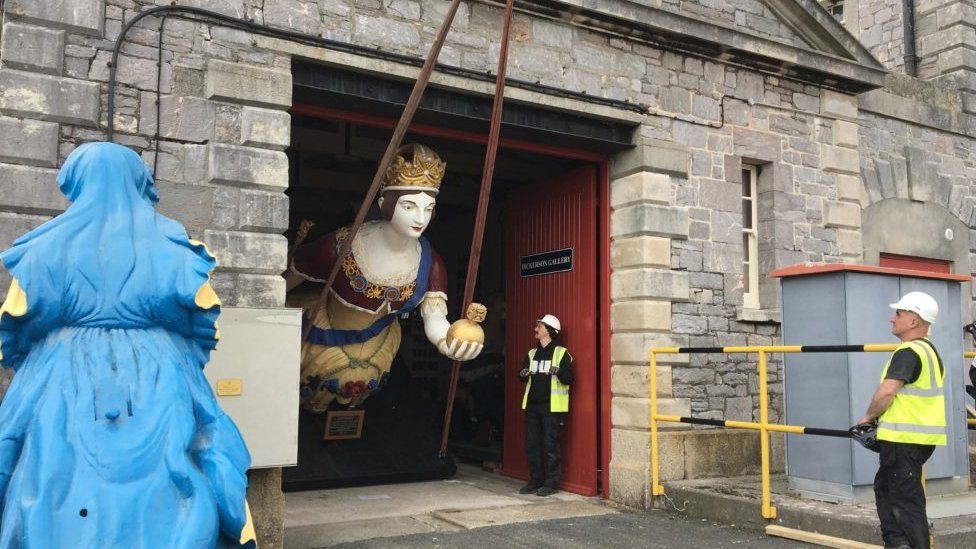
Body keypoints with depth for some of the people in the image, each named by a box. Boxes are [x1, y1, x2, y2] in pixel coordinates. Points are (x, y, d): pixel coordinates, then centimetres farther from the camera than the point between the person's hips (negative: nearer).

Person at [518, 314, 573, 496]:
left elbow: (569, 379, -10)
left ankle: (551, 483, 6)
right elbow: (522, 376, 19)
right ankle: (536, 480, 19)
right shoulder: (532, 353, 15)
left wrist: (558, 371, -29)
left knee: (551, 445, -3)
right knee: (531, 445, 8)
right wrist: (523, 374, -4)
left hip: (552, 407, -6)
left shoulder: (561, 353, -4)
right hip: (532, 406, 6)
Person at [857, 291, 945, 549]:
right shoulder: (930, 351, 15)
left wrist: (869, 416, -9)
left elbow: (886, 392, -26)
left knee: (906, 498, -2)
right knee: (884, 486, 18)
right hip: (924, 437, 10)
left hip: (903, 439, -10)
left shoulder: (908, 352, -17)